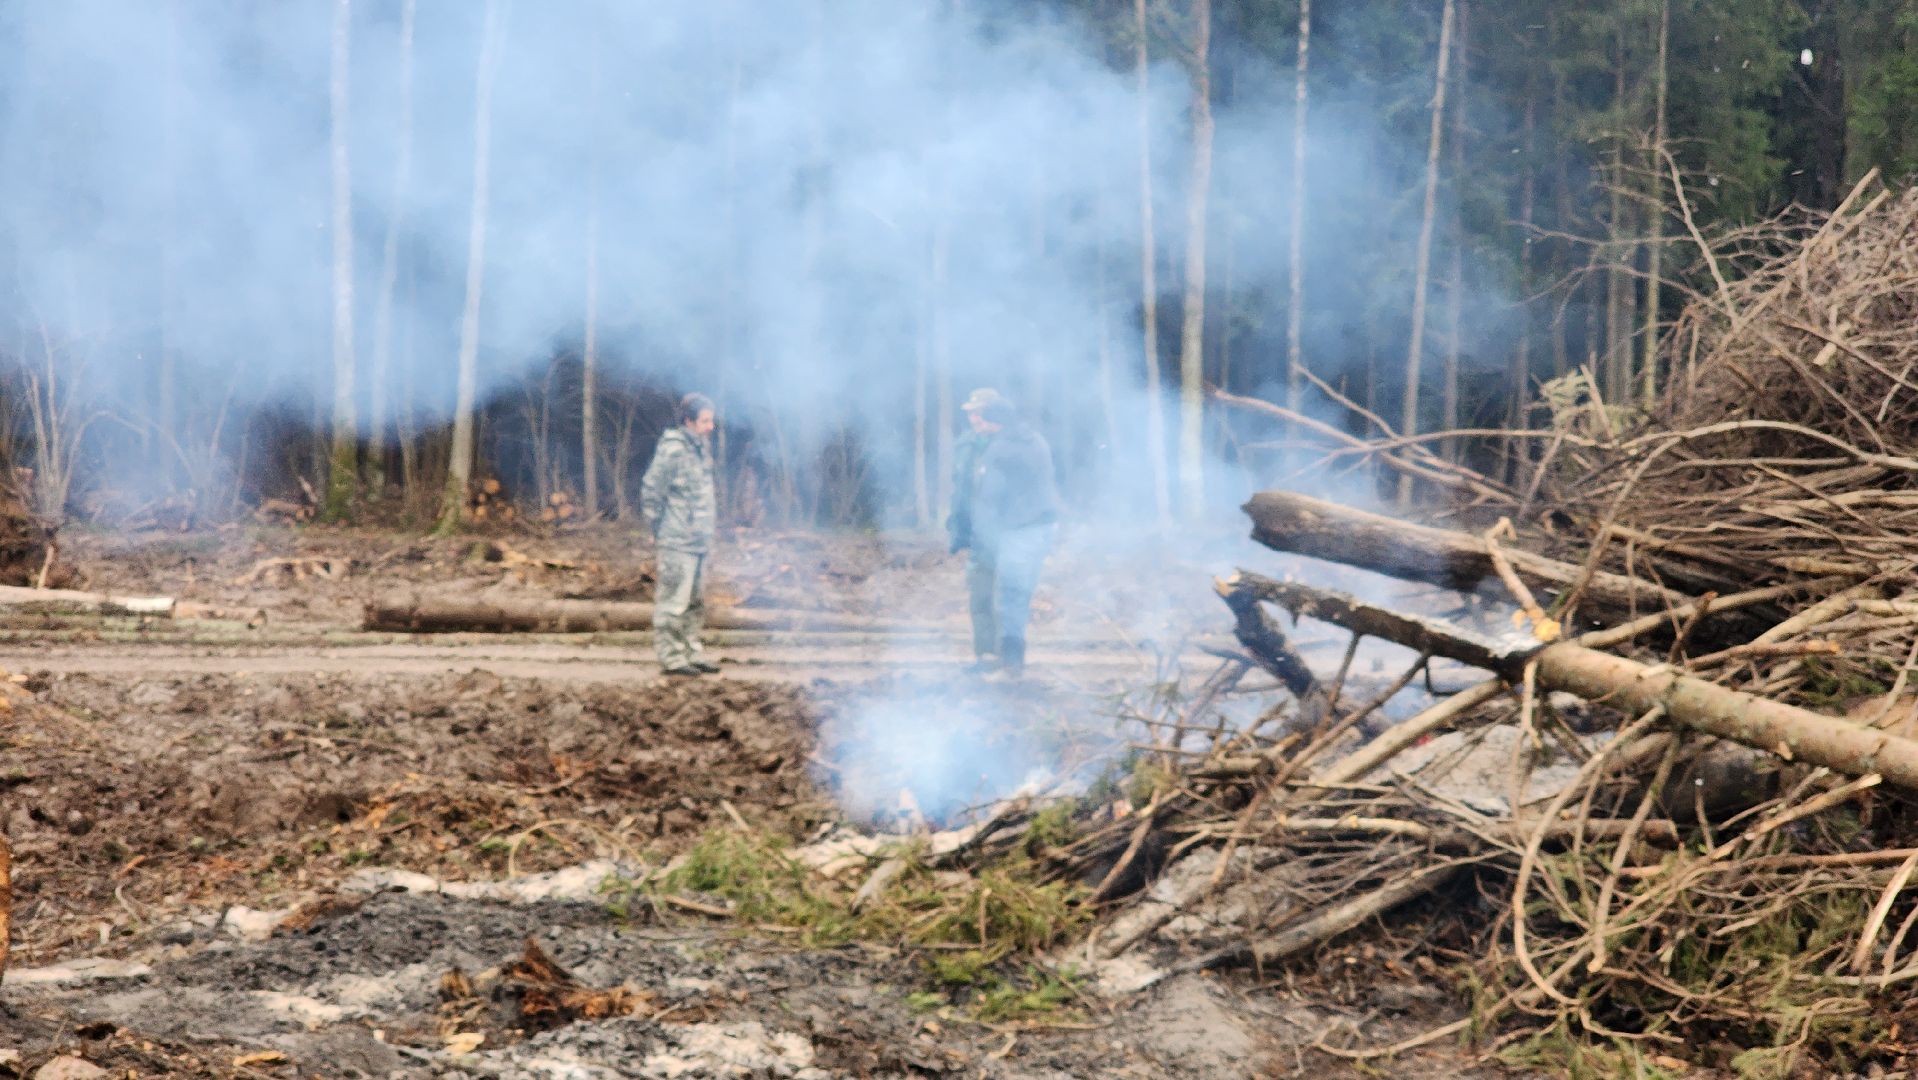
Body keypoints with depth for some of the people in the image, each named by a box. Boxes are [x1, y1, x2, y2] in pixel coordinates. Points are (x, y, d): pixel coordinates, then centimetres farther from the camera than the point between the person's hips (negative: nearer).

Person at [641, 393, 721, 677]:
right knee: (673, 602, -5)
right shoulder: (672, 450, -14)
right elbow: (650, 491, -12)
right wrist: (659, 529, -9)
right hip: (676, 544, -9)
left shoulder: (702, 446, 13)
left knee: (695, 602, 15)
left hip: (700, 542, 9)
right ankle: (672, 658, -1)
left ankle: (691, 654, 23)